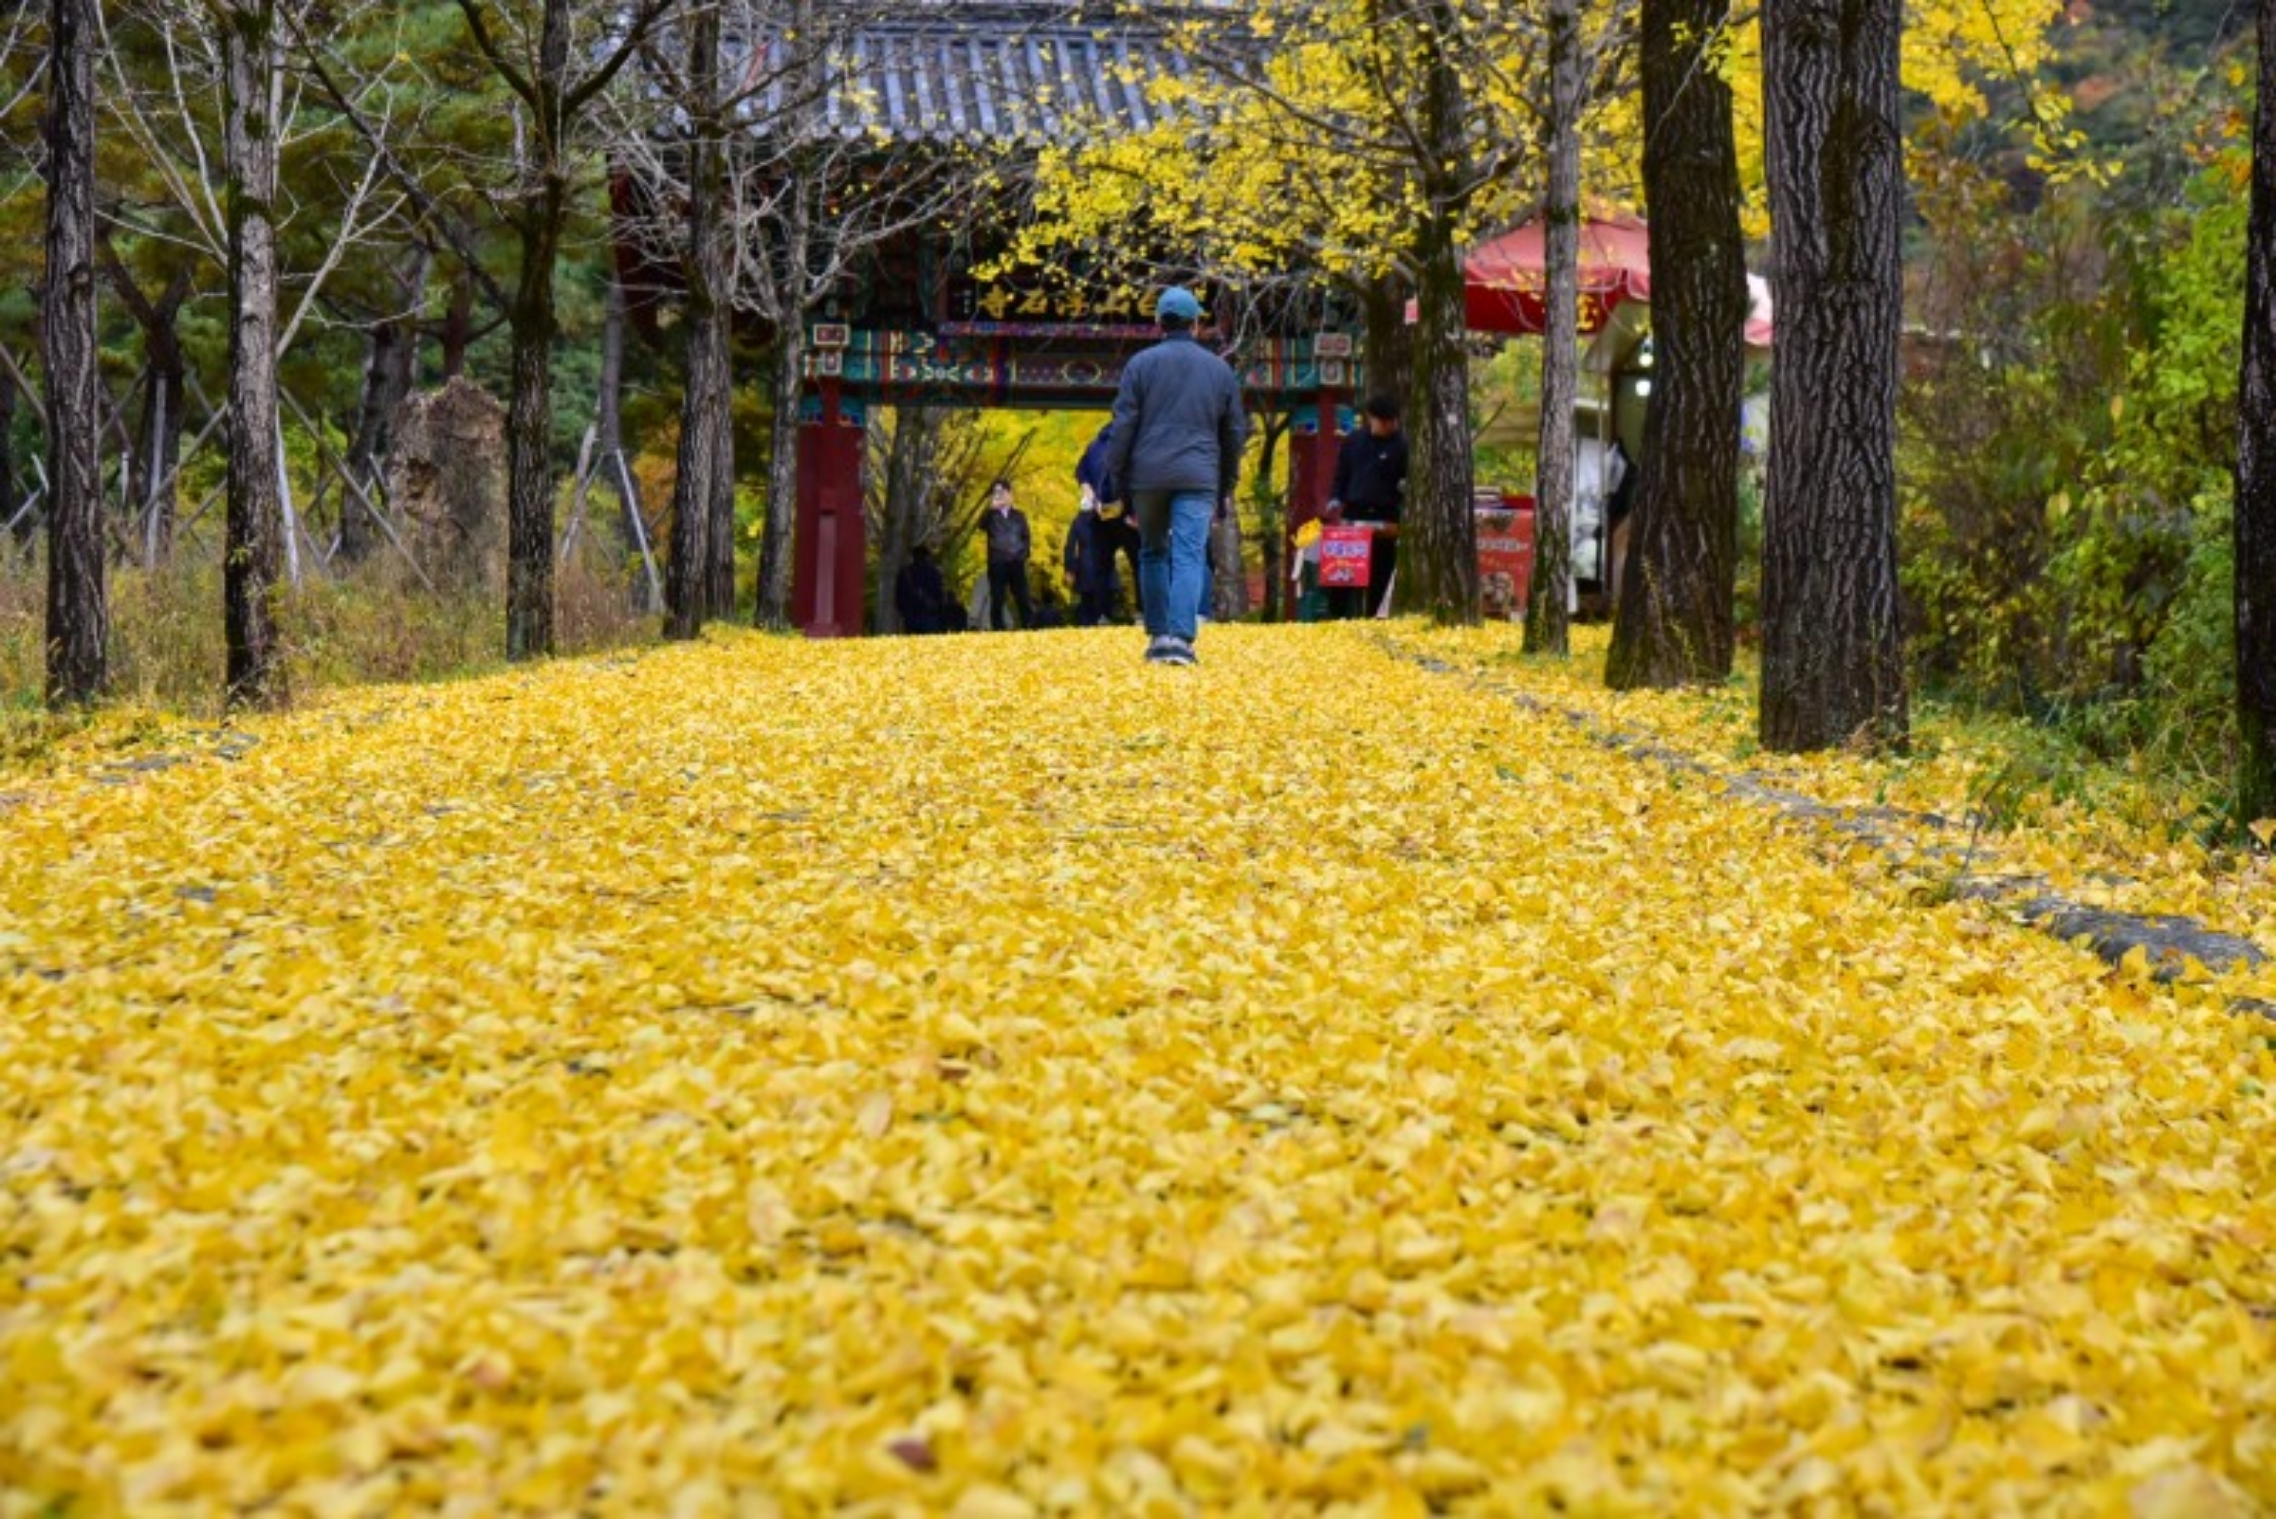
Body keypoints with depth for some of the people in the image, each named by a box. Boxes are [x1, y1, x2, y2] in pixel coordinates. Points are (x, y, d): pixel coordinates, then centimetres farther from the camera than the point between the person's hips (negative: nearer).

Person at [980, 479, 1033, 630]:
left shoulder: (1019, 515, 15)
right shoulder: (991, 515, 9)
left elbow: (1026, 537, 13)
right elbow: (982, 527, -12)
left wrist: (1023, 554, -2)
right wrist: (992, 508, -22)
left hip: (1016, 562, 1)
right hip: (997, 563, -1)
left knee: (1023, 598, -2)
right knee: (997, 600, -4)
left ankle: (1029, 628, -1)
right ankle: (998, 631, -3)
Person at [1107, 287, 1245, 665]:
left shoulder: (1141, 364, 3)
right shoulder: (1219, 369, 11)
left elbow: (1124, 424, 0)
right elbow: (1233, 432, 16)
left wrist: (1117, 476, 6)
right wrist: (1226, 485, 24)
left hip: (1148, 475, 0)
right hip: (1198, 478, 0)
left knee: (1153, 553, 15)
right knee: (1189, 555, -6)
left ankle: (1157, 635, 16)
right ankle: (1181, 637, -21)